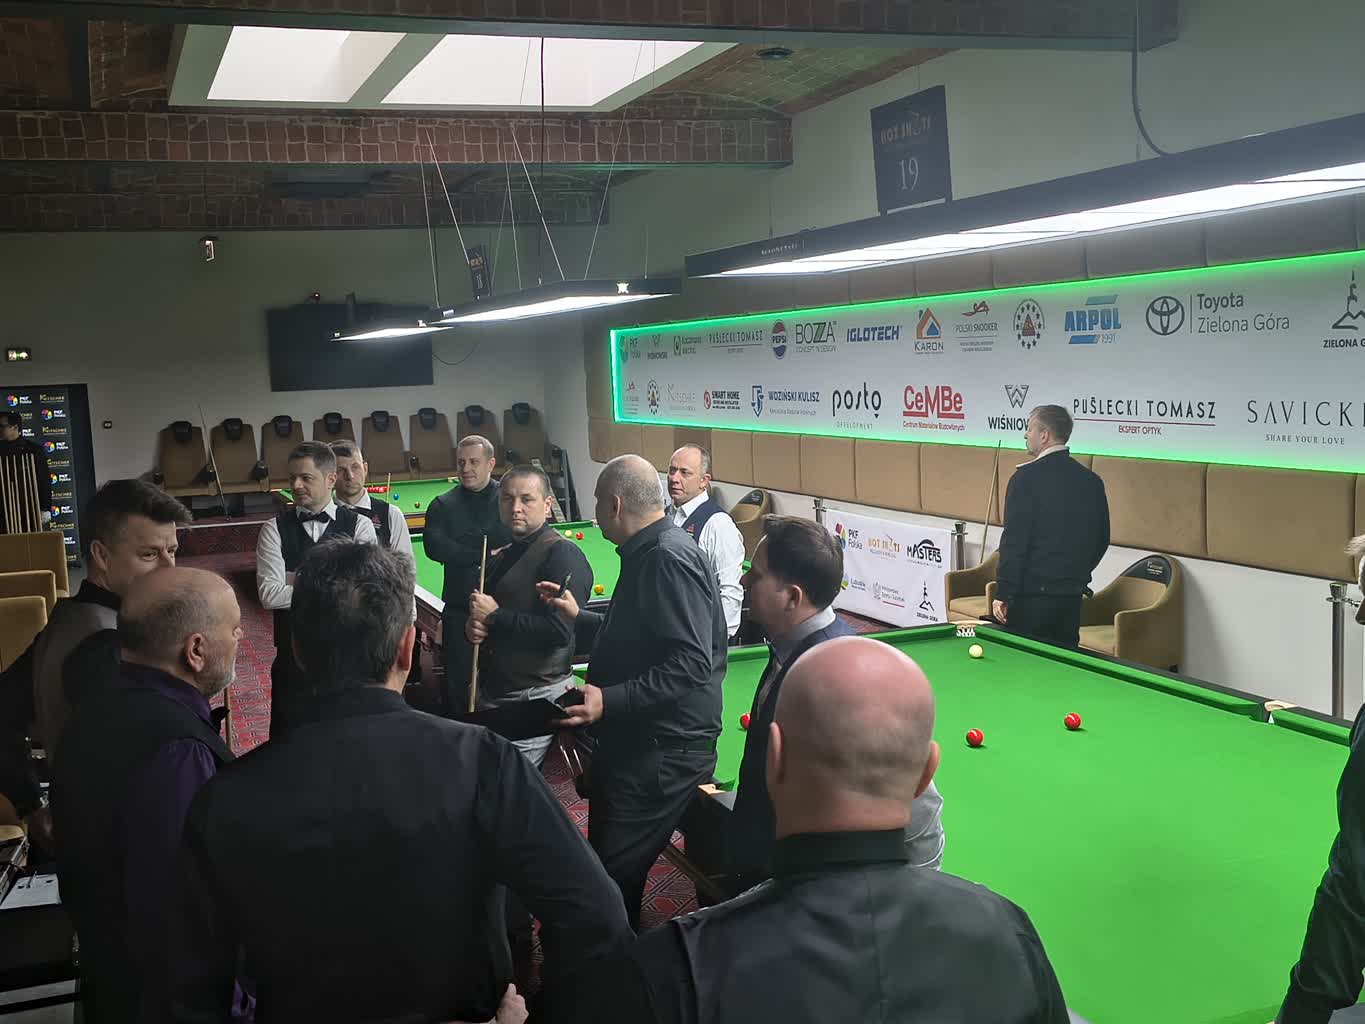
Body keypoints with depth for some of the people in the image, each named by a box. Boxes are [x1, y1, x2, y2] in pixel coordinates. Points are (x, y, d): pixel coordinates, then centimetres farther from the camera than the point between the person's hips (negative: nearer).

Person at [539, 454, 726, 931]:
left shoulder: (669, 560, -19)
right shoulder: (648, 553, 13)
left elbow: (690, 665, -26)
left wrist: (610, 699, -28)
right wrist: (578, 616, 18)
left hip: (662, 753, -10)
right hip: (639, 741, 10)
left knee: (610, 877, -5)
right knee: (614, 868, 18)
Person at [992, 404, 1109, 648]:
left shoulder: (1027, 477, -11)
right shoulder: (1092, 481, 9)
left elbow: (1014, 540, -15)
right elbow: (1102, 539, 16)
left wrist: (1002, 594, -13)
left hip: (1032, 594, -6)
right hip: (1072, 596, 7)